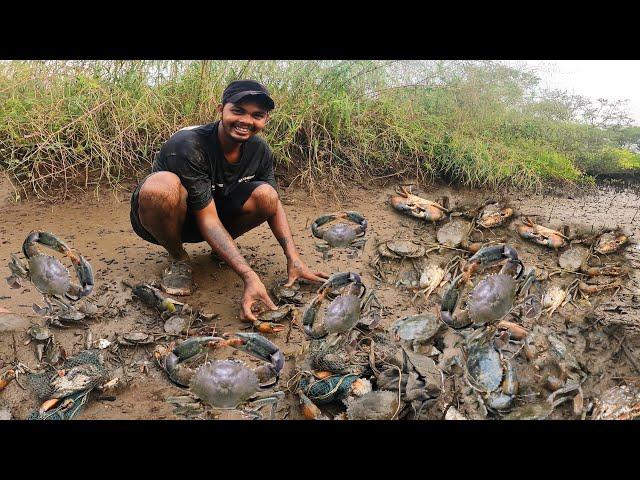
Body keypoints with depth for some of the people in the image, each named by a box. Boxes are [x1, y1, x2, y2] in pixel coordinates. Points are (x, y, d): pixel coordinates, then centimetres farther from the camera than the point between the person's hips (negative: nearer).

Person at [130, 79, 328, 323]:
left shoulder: (259, 150, -10)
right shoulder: (187, 145, -30)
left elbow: (274, 204, 0)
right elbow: (207, 219, -31)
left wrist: (294, 259, -14)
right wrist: (249, 276, -39)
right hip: (160, 216, -5)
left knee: (266, 195, -21)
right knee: (162, 185, -39)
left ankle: (221, 249, 7)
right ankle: (178, 259, -9)